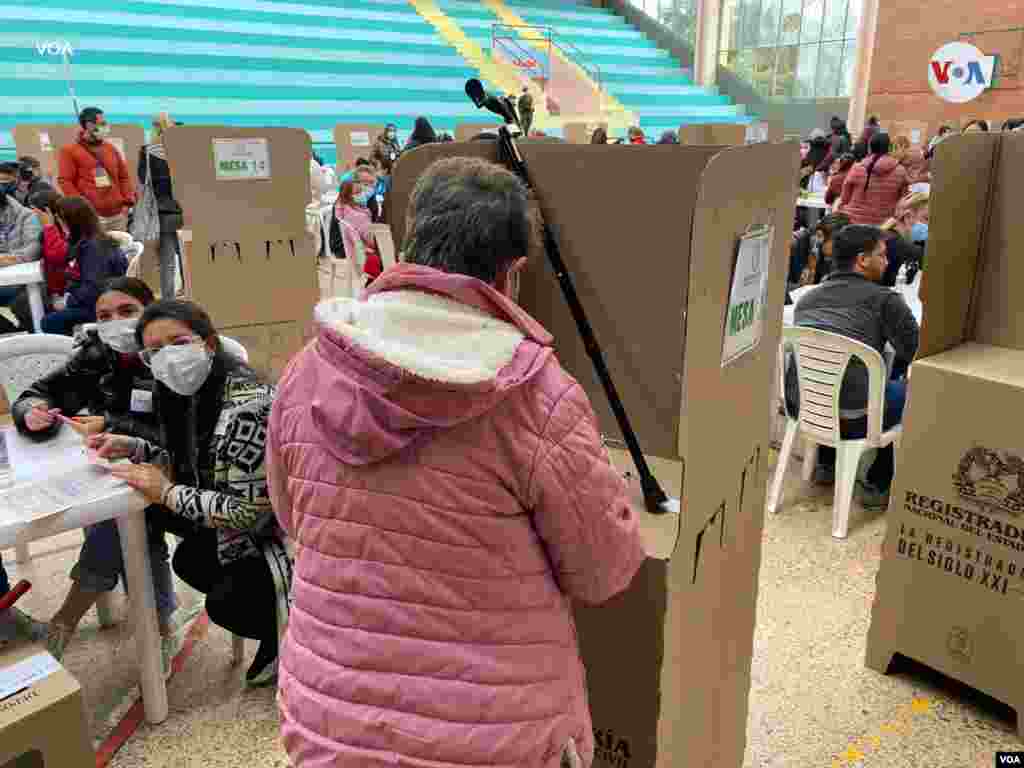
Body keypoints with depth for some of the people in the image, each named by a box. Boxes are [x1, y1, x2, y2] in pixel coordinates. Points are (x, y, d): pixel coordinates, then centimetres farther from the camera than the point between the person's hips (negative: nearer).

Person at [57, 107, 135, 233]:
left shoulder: (111, 148, 18)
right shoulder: (69, 150, 3)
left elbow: (124, 176, 19)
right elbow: (65, 181, -3)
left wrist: (127, 201, 6)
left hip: (117, 215, 5)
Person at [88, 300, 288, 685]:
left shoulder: (246, 404, -29)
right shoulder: (193, 394, 0)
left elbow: (246, 510, -28)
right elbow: (196, 467, 10)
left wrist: (167, 492, -21)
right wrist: (134, 448, -1)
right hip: (257, 530, 10)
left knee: (225, 605, -15)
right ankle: (277, 626, 21)